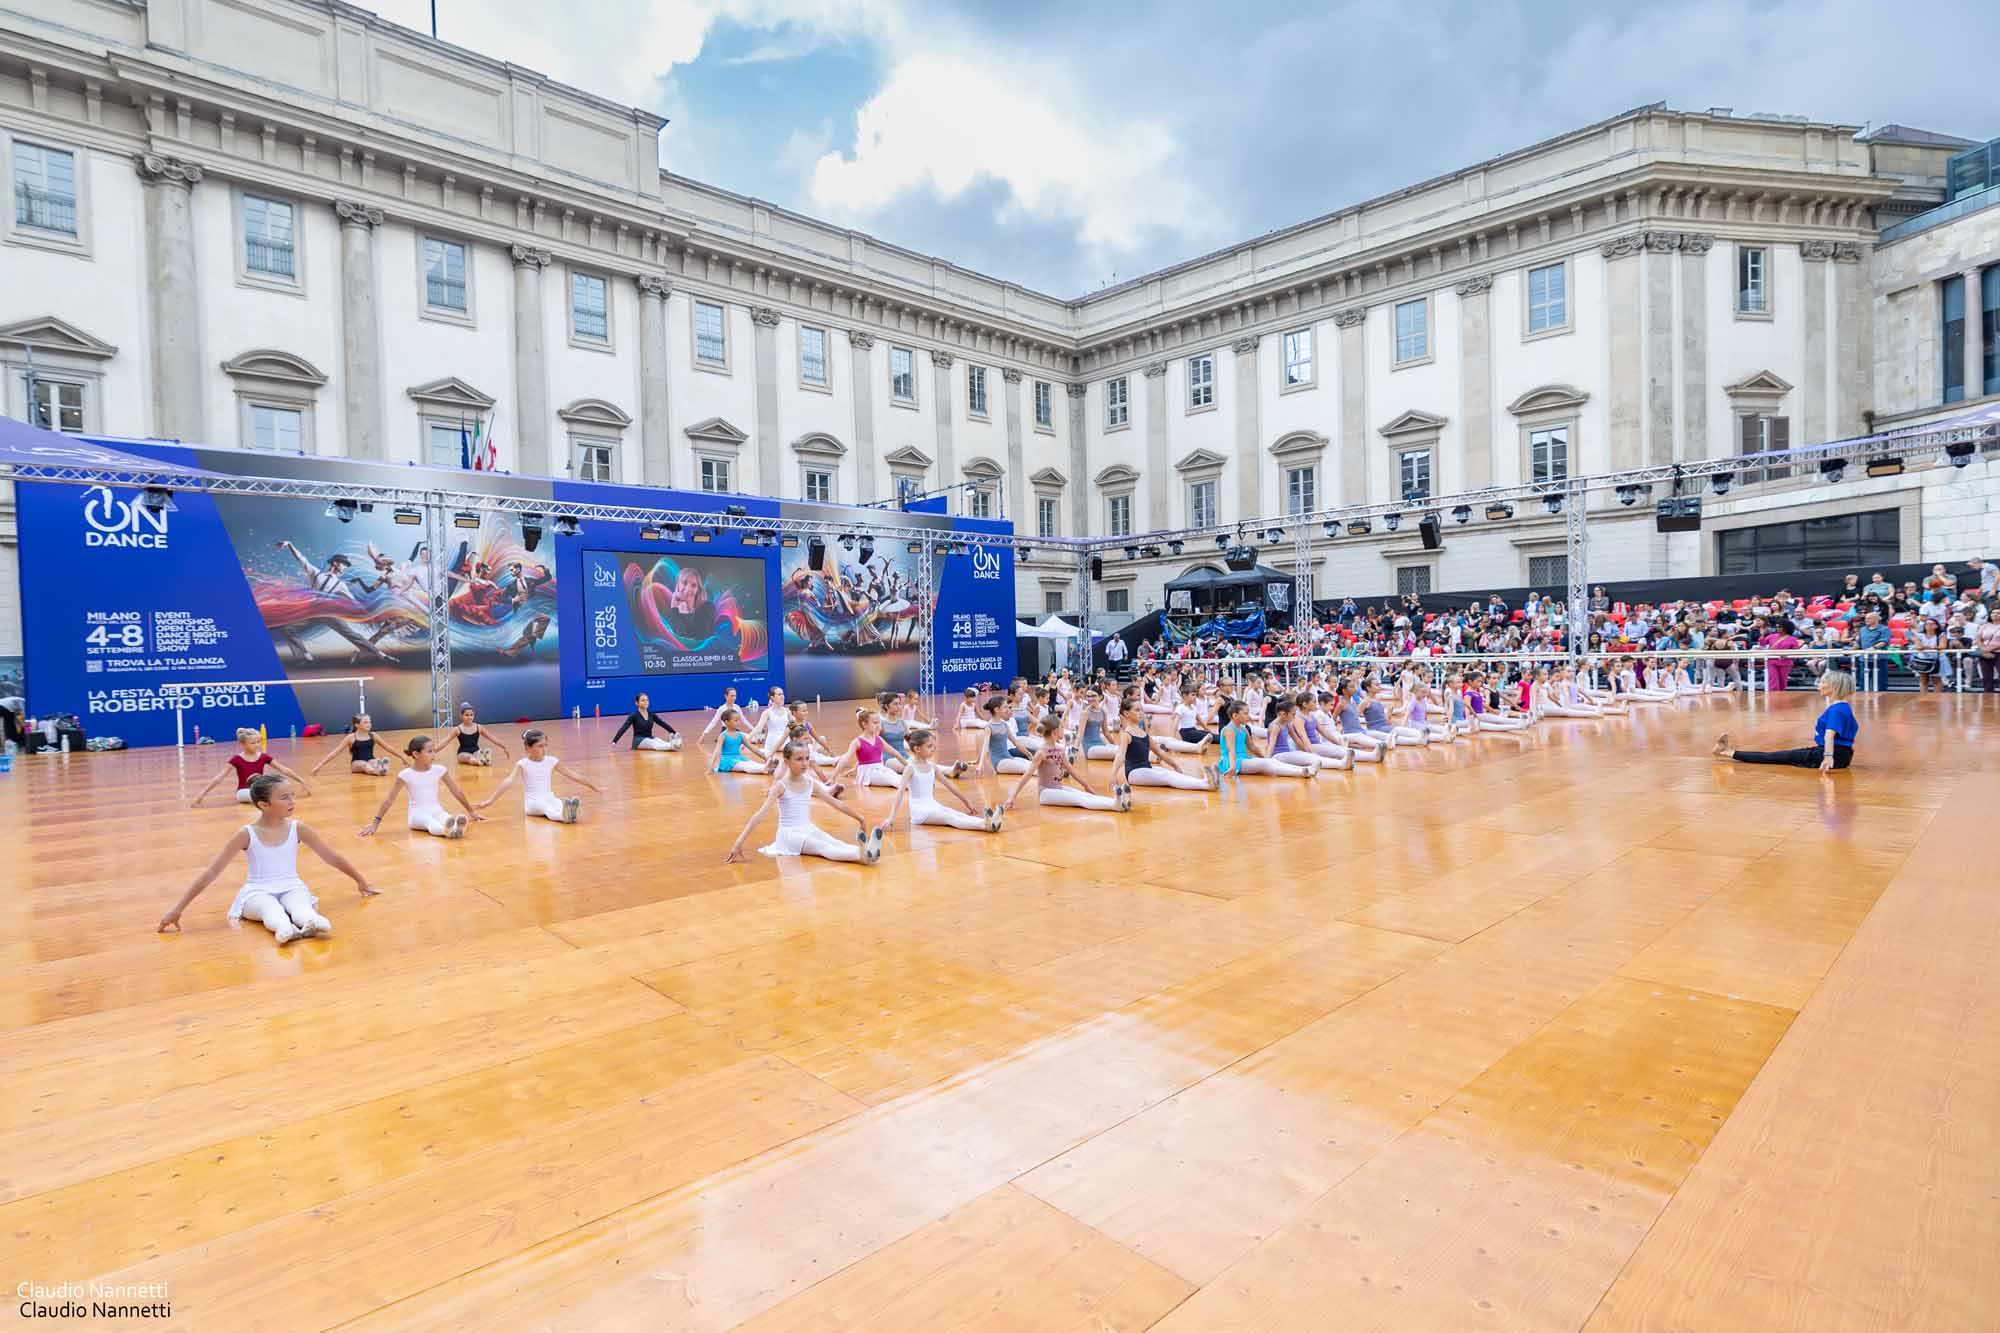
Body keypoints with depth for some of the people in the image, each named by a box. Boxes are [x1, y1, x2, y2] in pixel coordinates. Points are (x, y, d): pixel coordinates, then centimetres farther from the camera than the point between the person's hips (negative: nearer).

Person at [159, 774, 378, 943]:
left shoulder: (297, 828, 0)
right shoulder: (246, 834, -6)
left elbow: (332, 857, 11)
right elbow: (211, 872, -4)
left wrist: (360, 880, 19)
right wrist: (178, 908, -7)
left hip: (292, 888, 2)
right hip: (258, 893, -2)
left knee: (301, 906, -37)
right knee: (271, 908, -40)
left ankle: (312, 922, -69)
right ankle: (284, 928, -71)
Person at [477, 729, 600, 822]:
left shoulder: (551, 761, 2)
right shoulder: (522, 764, -6)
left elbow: (572, 776, 8)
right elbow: (509, 781, -19)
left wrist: (594, 788, 12)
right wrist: (490, 800, -31)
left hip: (549, 799, 3)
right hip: (532, 802, -3)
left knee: (560, 804, -32)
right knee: (544, 807, -37)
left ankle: (567, 811, -65)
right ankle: (562, 815, -66)